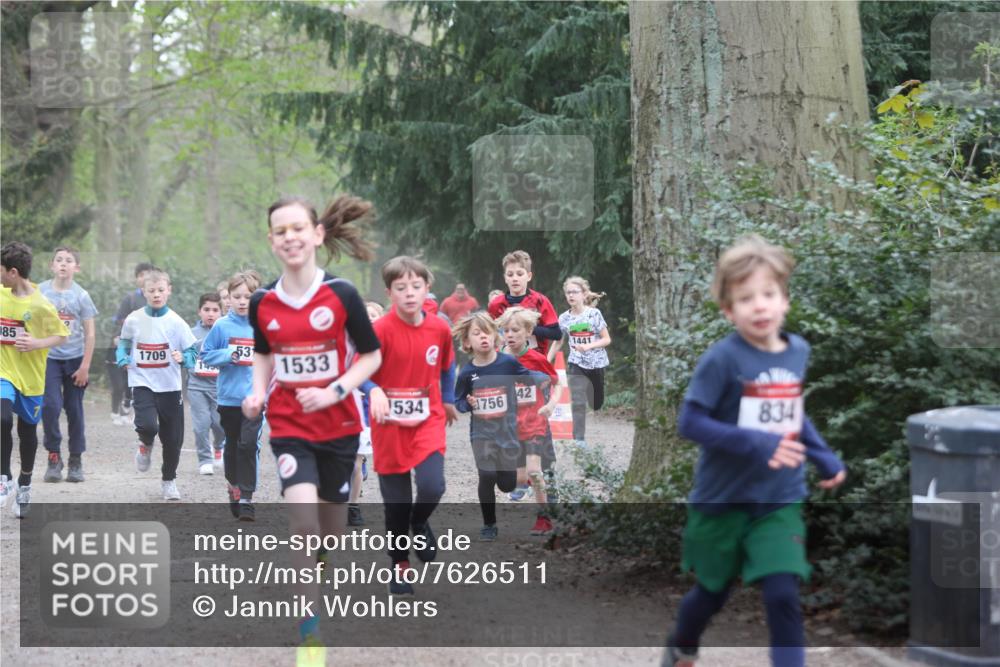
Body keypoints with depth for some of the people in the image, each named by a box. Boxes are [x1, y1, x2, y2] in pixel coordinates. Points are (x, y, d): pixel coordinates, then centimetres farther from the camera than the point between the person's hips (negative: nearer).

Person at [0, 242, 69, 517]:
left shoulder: (40, 305, -15)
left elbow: (62, 335, -7)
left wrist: (38, 343, -22)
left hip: (31, 377, -2)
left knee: (27, 431, 13)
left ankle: (24, 485, 33)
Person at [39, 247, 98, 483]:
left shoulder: (81, 295, -4)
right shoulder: (41, 292, -3)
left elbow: (90, 333, -2)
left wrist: (85, 366, -7)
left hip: (74, 358, 0)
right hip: (49, 357, 0)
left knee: (74, 409, 4)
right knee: (51, 406, -13)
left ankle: (76, 461, 15)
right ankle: (54, 457, 0)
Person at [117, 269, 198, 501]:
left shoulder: (176, 322, -6)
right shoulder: (133, 320, -3)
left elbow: (193, 352, -2)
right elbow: (124, 341, 17)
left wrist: (183, 358, -23)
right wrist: (123, 358, -1)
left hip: (170, 386, 1)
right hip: (142, 383, -1)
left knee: (172, 438, 6)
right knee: (147, 425, -24)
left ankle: (169, 480, 30)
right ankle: (145, 445, 14)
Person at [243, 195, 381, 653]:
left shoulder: (341, 295, -10)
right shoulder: (262, 303, -4)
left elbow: (372, 356, -2)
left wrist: (334, 391, -16)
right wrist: (258, 393, -3)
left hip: (338, 425, 0)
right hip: (288, 426, 0)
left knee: (332, 526, 14)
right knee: (302, 513, -22)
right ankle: (309, 628, -16)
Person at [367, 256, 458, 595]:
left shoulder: (440, 328, -3)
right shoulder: (381, 329, -15)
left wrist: (448, 401, 26)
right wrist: (375, 392, -39)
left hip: (428, 421, 2)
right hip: (390, 426, -2)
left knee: (432, 486, -19)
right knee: (395, 503, 5)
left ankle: (420, 522, 16)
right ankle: (400, 565, 26)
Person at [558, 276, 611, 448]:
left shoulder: (594, 314, -10)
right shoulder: (564, 318, -3)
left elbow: (607, 339, -7)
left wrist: (589, 346, -22)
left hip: (597, 363, 0)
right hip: (577, 364, 0)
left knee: (597, 403, 12)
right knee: (578, 403, -10)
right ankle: (579, 440, -8)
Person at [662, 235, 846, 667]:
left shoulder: (798, 352, -1)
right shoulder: (722, 359, -19)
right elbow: (691, 422, -22)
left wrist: (823, 457, 6)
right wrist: (756, 444, -30)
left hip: (780, 501, 3)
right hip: (723, 499, -3)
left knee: (782, 596, -12)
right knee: (713, 592, 16)